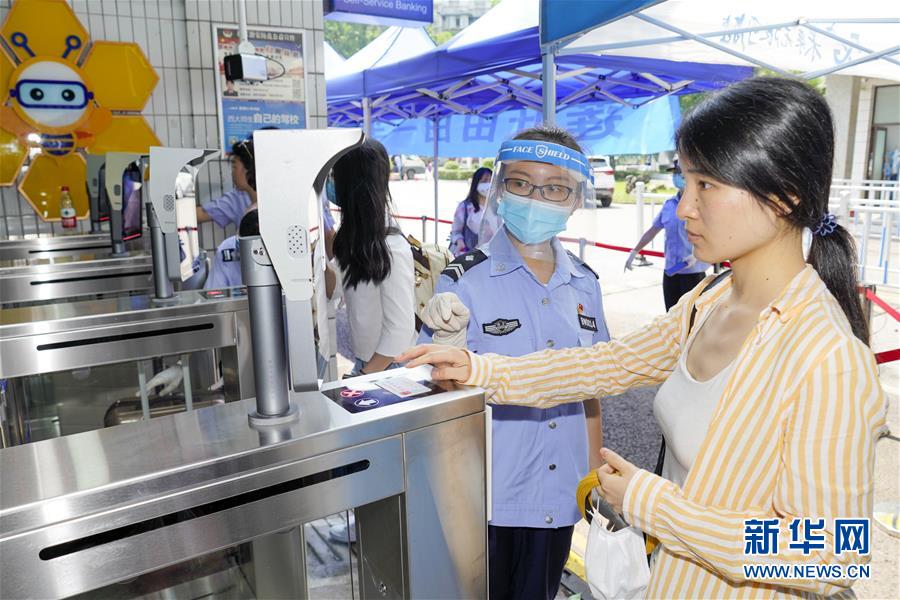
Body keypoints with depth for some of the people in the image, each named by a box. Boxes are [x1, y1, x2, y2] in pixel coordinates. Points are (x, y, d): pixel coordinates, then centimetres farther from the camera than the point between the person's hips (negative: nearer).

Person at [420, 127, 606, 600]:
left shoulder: (583, 283, 1)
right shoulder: (465, 282, -14)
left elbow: (587, 389, 9)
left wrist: (598, 477, 11)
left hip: (560, 498, 5)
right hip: (488, 499, -4)